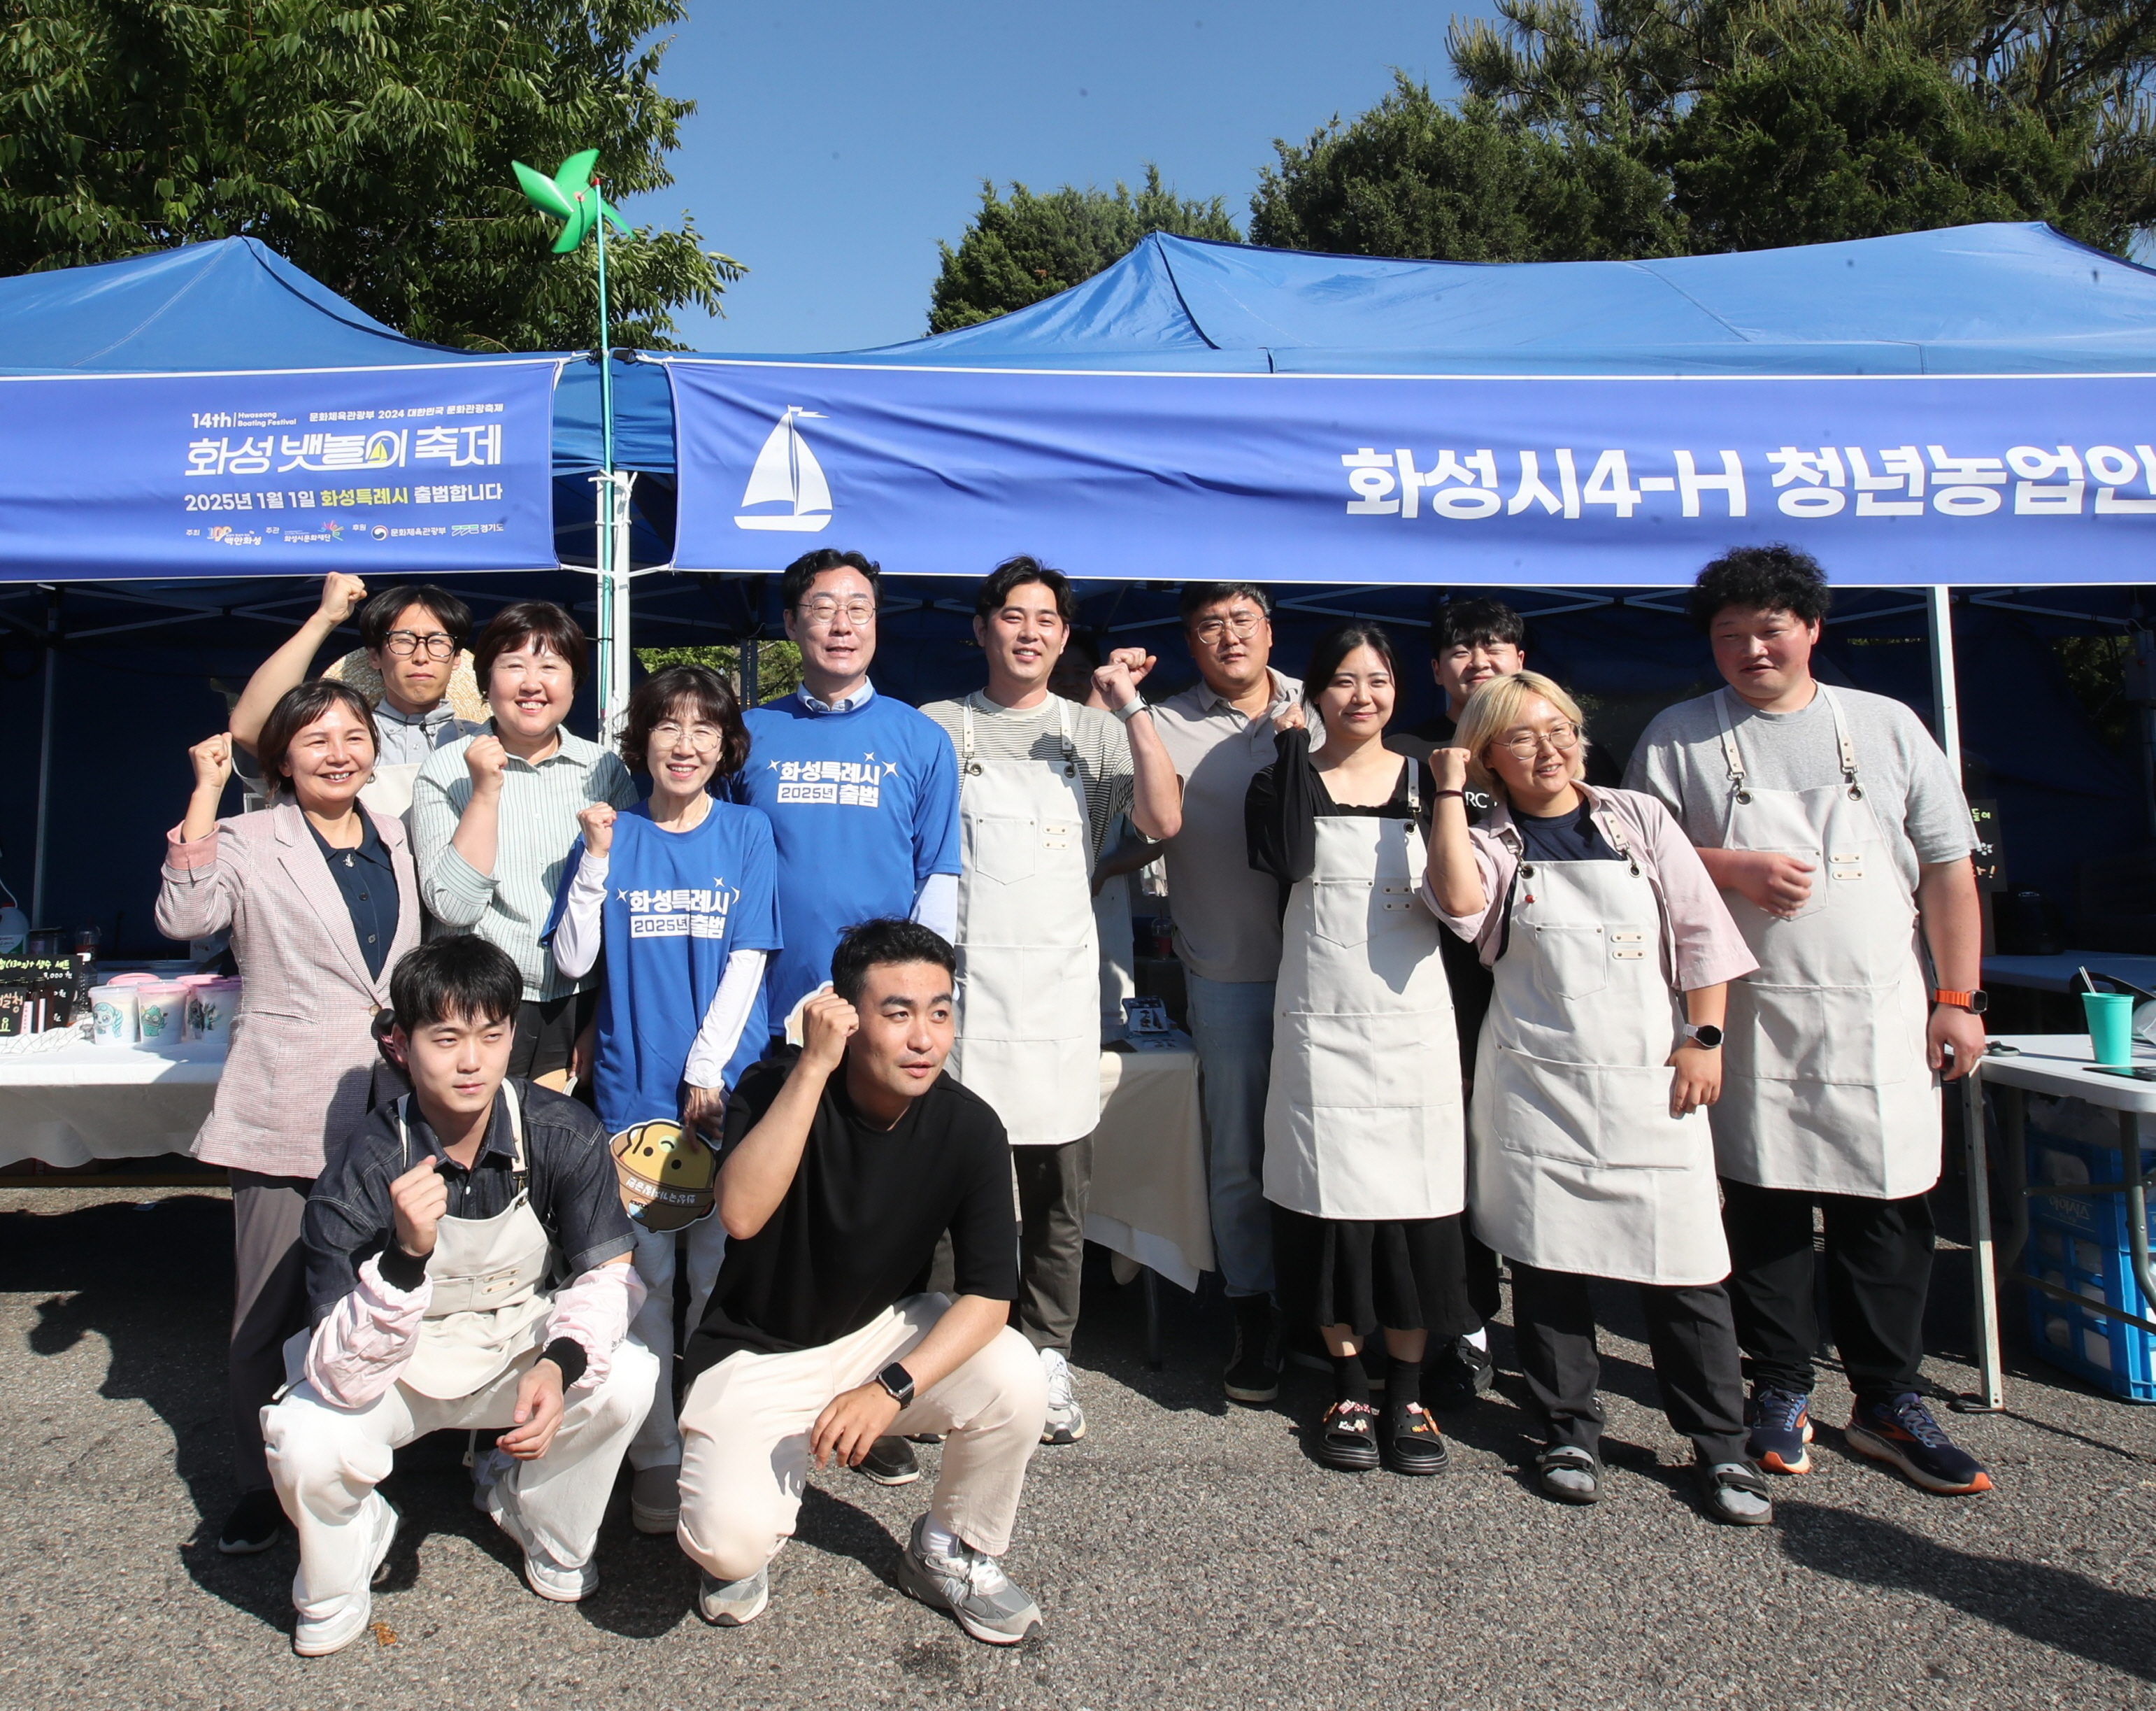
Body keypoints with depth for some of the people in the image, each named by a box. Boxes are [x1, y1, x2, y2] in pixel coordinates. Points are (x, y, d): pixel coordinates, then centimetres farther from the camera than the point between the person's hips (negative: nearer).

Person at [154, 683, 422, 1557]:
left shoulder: (394, 840, 12)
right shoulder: (248, 843, -3)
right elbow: (184, 916, -23)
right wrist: (205, 796, -22)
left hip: (384, 1107, 4)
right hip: (285, 1115, -4)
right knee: (266, 1316, 4)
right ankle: (259, 1490, 21)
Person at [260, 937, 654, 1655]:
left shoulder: (564, 1135, -22)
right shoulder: (362, 1175, -27)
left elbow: (609, 1272, -13)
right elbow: (343, 1377, -30)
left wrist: (560, 1364, -33)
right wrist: (407, 1254, -47)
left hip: (522, 1344, 2)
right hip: (398, 1369, -1)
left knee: (628, 1379, -25)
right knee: (308, 1446, -29)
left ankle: (548, 1536, 8)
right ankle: (336, 1582, 9)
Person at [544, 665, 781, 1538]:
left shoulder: (745, 833, 3)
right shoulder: (613, 835, 6)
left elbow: (747, 961, -2)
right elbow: (572, 960, 0)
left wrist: (707, 1072, -8)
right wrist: (598, 858, -8)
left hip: (726, 1085, -1)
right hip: (633, 1089, 1)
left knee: (722, 1274, 5)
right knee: (645, 1277, 5)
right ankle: (654, 1456, 18)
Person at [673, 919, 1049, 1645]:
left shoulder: (968, 1127, -15)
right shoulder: (775, 1088, -18)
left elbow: (989, 1294, -15)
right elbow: (742, 1214, -36)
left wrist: (891, 1390, -28)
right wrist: (813, 1066, -38)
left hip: (886, 1331, 3)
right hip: (759, 1354, -2)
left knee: (1016, 1380, -24)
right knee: (728, 1541, -26)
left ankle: (950, 1554, 6)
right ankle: (771, 1481, 13)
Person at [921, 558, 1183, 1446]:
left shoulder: (1094, 730, 10)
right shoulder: (937, 728, 7)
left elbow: (1163, 821, -3)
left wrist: (1131, 709, -8)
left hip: (1059, 981, 2)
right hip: (963, 978, -1)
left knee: (1058, 1188, 6)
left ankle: (1048, 1356, 20)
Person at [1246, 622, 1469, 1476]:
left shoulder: (1426, 780, 8)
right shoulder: (1285, 780, 5)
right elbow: (1288, 859, -17)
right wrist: (1292, 745, -11)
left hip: (1415, 1022, 1)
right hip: (1321, 1023, -1)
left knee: (1417, 1208, 3)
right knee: (1331, 1205, 4)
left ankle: (1407, 1394, 19)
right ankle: (1350, 1390, 21)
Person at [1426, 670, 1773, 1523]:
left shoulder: (1639, 818, 8)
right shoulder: (1491, 844, 4)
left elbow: (1701, 932, 7)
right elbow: (1459, 902, -19)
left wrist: (1704, 1038, 0)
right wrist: (1450, 791, -10)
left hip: (1650, 1079, 0)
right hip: (1537, 1082, 0)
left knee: (1683, 1262, 0)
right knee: (1545, 1259, 6)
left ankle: (1721, 1446, 15)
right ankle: (1570, 1433, 22)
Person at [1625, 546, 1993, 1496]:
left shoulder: (1887, 725, 9)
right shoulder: (1678, 737, 5)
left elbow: (1947, 870, 8)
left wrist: (1959, 998, 3)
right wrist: (1733, 868, -12)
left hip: (1882, 1016, 2)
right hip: (1750, 1018, -1)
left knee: (1891, 1209, 5)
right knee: (1763, 1202, 5)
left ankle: (1889, 1401, 21)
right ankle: (1780, 1393, 20)